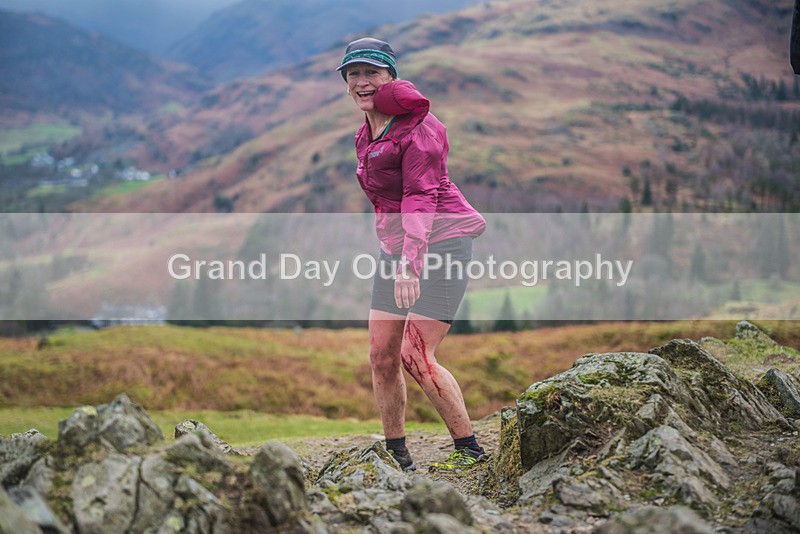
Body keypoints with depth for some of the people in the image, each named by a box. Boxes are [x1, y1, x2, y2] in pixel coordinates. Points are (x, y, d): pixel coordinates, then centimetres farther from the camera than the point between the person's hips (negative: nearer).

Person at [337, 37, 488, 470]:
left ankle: (469, 449, 1)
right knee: (381, 355, 4)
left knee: (415, 357, -13)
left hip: (439, 242, -8)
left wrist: (411, 263, -36)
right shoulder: (367, 132, 12)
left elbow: (421, 195, -24)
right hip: (395, 246, 8)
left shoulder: (416, 126, -14)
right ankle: (395, 454, 18)